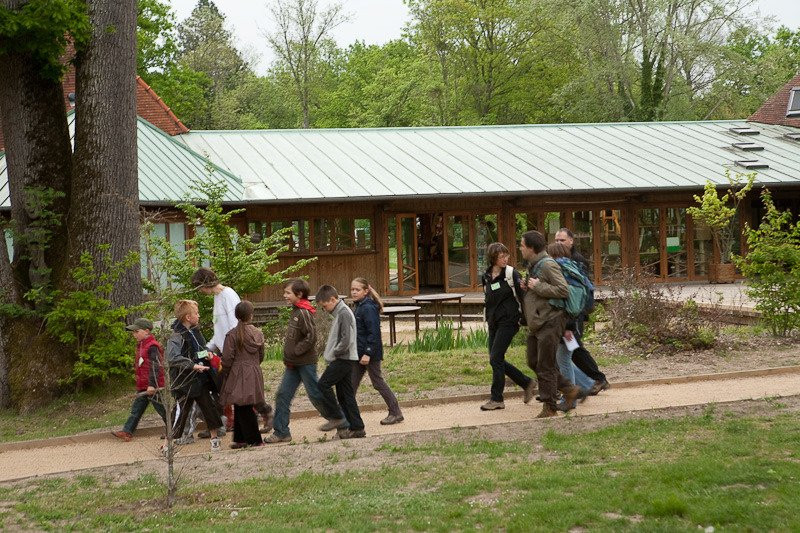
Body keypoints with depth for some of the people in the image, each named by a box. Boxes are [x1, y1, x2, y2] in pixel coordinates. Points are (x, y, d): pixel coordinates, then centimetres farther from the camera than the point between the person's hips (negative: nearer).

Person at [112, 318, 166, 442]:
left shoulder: (152, 347, -16)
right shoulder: (141, 345, 15)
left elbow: (155, 366, -22)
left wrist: (152, 385, -26)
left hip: (153, 387, -10)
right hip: (143, 387, 10)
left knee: (162, 409, -1)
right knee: (136, 409, 8)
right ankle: (127, 432, 9)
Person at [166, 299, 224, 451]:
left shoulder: (195, 331, 8)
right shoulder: (177, 336, -18)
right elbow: (172, 358, -30)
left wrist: (206, 353, 5)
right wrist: (193, 366, -33)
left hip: (200, 379, 7)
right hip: (184, 381, -7)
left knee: (208, 406, 11)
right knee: (182, 411, -2)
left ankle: (214, 437, 25)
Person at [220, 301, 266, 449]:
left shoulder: (232, 334, -12)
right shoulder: (258, 334, 4)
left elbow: (227, 358, -11)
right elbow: (261, 356, 13)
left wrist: (224, 374, 3)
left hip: (238, 375, -5)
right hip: (254, 374, 5)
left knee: (243, 409, 1)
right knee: (242, 408, 14)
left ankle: (254, 439, 1)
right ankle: (241, 439, 16)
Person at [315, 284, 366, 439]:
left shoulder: (344, 313, -15)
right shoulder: (339, 313, 17)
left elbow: (346, 340, -23)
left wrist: (334, 353, -13)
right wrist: (331, 353, 13)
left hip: (344, 359, -10)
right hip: (344, 360, 10)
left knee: (323, 384, -11)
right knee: (345, 393, 9)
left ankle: (337, 419, -5)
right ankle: (357, 428, 10)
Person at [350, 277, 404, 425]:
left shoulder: (368, 308, -18)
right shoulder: (359, 307, 12)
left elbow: (373, 332, -22)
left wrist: (368, 353, -25)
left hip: (370, 353, -10)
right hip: (359, 353, 10)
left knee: (378, 382, -1)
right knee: (352, 384, 9)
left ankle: (396, 413, 9)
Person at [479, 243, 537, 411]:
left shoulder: (511, 274, -8)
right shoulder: (486, 277, 8)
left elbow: (522, 296, -11)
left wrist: (525, 319, -16)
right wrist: (488, 319, 4)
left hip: (508, 321, -7)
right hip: (494, 322, 7)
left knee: (495, 359, -9)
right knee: (497, 361, 8)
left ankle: (497, 399, 0)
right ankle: (527, 383, 23)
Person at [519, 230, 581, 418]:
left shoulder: (548, 265, -15)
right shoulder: (533, 266, 15)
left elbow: (563, 290, -24)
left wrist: (538, 286, -19)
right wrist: (527, 288, 8)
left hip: (549, 323, -10)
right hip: (536, 324, 10)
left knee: (545, 367, -5)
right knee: (534, 362, 12)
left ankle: (549, 407, 4)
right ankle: (569, 389, 22)